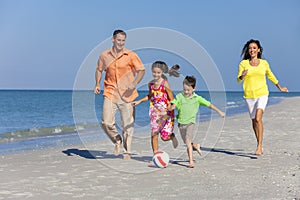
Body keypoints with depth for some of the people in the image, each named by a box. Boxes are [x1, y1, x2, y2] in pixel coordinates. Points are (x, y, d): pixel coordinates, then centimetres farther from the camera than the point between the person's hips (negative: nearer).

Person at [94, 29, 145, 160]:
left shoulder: (131, 55, -1)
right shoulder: (104, 55, 6)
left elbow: (141, 70, 0)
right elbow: (99, 69, 22)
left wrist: (135, 83, -16)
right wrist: (97, 84, 8)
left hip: (127, 94, -1)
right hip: (110, 93, 2)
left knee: (128, 125, 2)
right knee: (106, 123, -9)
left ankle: (127, 152, 16)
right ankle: (117, 141, 20)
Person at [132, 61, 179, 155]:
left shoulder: (165, 84, -12)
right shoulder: (150, 84, 5)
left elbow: (172, 100, -10)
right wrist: (139, 101, 16)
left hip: (166, 112, -4)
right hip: (154, 111, 4)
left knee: (165, 137, -2)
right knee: (154, 134, -2)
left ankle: (172, 136, 34)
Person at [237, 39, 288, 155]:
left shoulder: (264, 63, 4)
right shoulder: (243, 63, 1)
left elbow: (270, 76, 21)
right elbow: (238, 80, -3)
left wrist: (280, 87, 33)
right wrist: (242, 76, -27)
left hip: (262, 94, -1)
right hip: (249, 95, 1)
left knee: (258, 119, -20)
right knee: (254, 121, 10)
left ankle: (259, 146, -20)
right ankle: (260, 145, 25)